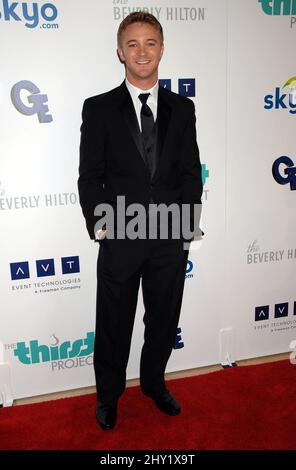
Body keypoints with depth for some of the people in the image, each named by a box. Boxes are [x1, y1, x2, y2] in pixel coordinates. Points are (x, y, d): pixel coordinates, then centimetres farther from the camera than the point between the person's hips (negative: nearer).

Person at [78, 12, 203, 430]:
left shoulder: (182, 108, 7)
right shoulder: (99, 109, -1)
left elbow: (191, 172, 5)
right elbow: (89, 176, -3)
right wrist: (99, 224, -14)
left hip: (171, 239, 3)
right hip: (120, 239, -2)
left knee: (164, 320, 18)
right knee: (113, 325, 13)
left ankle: (154, 383, 44)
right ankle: (108, 395, 37)